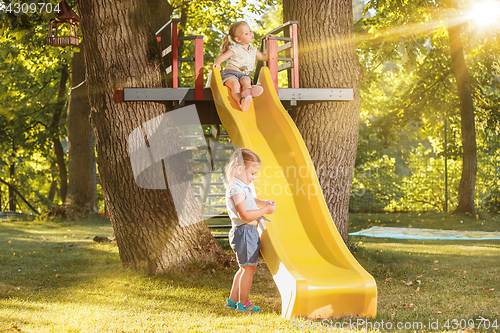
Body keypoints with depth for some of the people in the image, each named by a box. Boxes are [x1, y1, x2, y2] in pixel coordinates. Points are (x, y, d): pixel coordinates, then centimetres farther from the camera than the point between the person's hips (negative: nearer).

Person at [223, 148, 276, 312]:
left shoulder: (242, 187, 15)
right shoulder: (236, 189, -19)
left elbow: (250, 201, 35)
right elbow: (244, 214, -27)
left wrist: (264, 202, 17)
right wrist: (265, 210, -20)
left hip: (249, 232, 11)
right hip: (244, 232, -11)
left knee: (245, 268, 18)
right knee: (249, 267, -5)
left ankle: (232, 300, 25)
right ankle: (243, 303, 4)